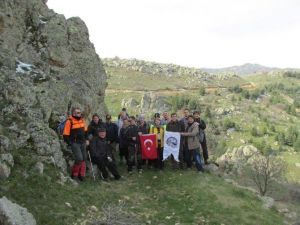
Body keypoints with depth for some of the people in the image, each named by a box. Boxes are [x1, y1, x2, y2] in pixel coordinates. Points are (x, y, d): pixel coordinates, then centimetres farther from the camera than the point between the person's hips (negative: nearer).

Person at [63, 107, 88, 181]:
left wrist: (86, 139, 13)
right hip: (74, 143, -7)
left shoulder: (82, 120, 8)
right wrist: (70, 143, -12)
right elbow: (66, 135, -12)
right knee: (79, 158, -15)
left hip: (82, 143, 7)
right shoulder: (69, 121, -13)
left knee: (83, 159, 8)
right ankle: (74, 174, 5)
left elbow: (85, 130, 21)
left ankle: (81, 175, 20)